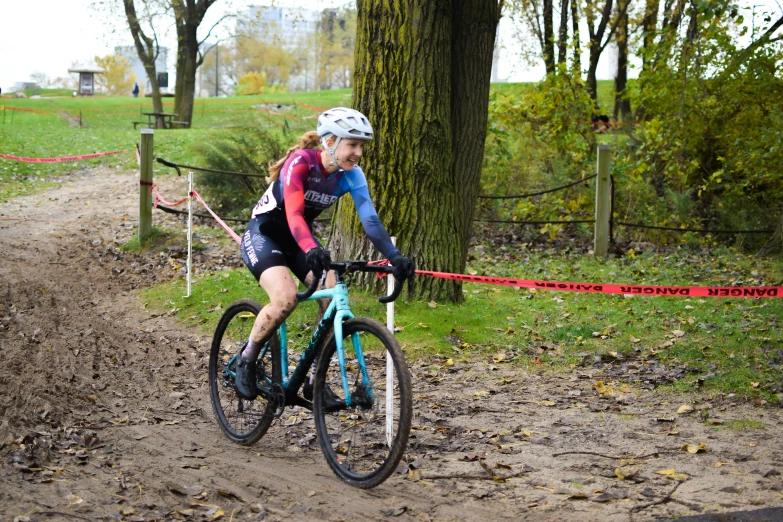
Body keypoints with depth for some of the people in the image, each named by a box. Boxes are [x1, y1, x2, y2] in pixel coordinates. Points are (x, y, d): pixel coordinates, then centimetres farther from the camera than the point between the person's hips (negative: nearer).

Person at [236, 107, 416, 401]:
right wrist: (312, 250, -59)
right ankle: (246, 360, -6)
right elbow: (293, 213, -42)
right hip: (262, 233, -6)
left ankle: (315, 382, -2)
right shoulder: (300, 162, -28)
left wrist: (395, 257, -35)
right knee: (286, 297, -31)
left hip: (298, 238, 6)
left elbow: (370, 220, -20)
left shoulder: (350, 175, -12)